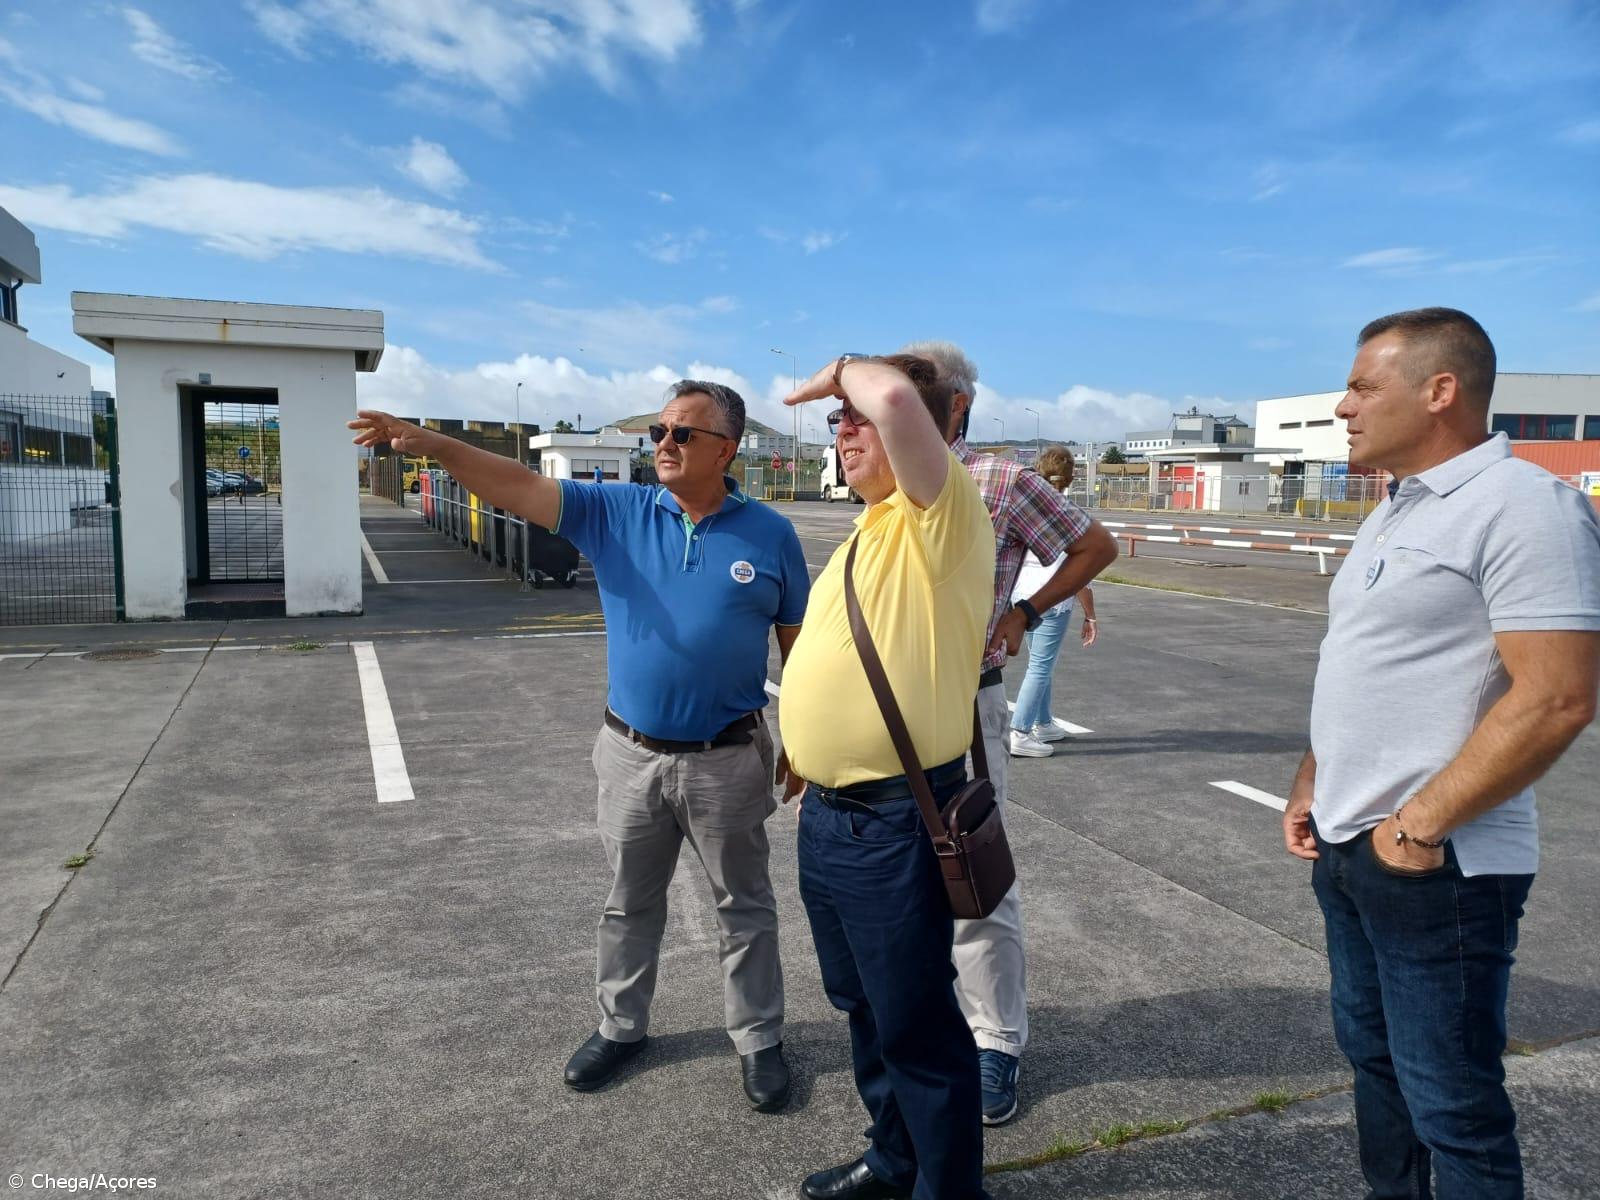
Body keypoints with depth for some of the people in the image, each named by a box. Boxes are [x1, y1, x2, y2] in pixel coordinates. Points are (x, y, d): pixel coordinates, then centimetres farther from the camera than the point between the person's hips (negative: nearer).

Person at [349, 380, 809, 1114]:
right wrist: (431, 444, -24)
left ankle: (759, 1042, 32)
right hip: (632, 754, 2)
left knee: (744, 909, 14)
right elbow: (521, 489, -11)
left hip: (729, 760, -2)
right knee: (628, 905, 19)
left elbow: (800, 646, 0)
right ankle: (620, 1027, 41)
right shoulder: (614, 512, -2)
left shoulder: (769, 535, -6)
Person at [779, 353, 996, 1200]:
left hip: (895, 823, -9)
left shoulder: (939, 514, -14)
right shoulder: (870, 530, 13)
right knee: (863, 1006, 23)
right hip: (828, 814, 9)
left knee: (915, 1022, 7)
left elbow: (894, 397, -32)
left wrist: (844, 370, -12)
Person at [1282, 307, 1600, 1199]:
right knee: (1373, 1054, 21)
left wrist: (1420, 827, -20)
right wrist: (1312, 785, 12)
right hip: (1347, 850, 9)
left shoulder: (1522, 505, -15)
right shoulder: (1395, 513, 13)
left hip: (1436, 866, -9)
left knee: (1451, 1100, 4)